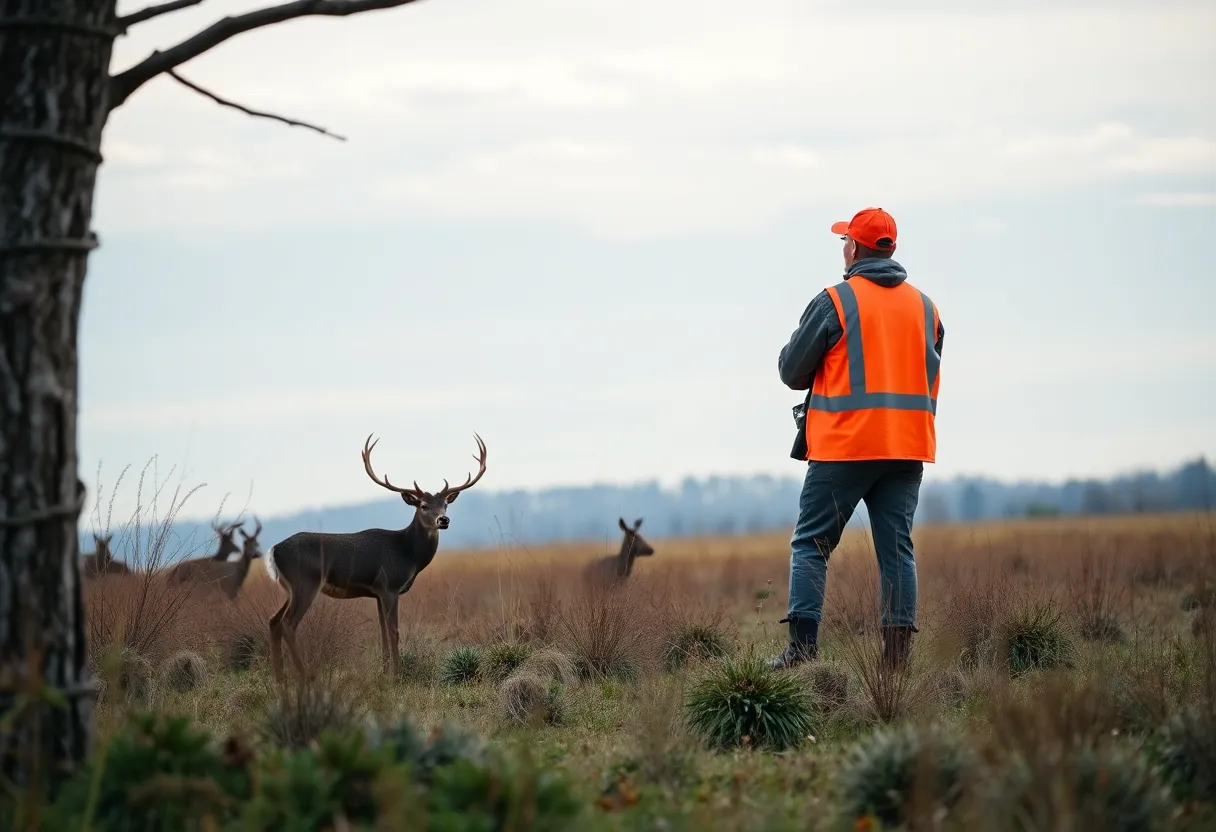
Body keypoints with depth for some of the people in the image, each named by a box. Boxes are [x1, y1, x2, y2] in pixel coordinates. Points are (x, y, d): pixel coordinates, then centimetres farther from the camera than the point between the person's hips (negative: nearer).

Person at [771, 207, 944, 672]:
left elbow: (791, 372, -1)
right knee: (896, 547, 5)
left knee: (811, 544, 3)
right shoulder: (924, 307, 11)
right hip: (907, 448, 5)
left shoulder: (834, 302, -6)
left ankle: (803, 647, -6)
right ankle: (897, 657, -1)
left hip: (843, 446, -5)